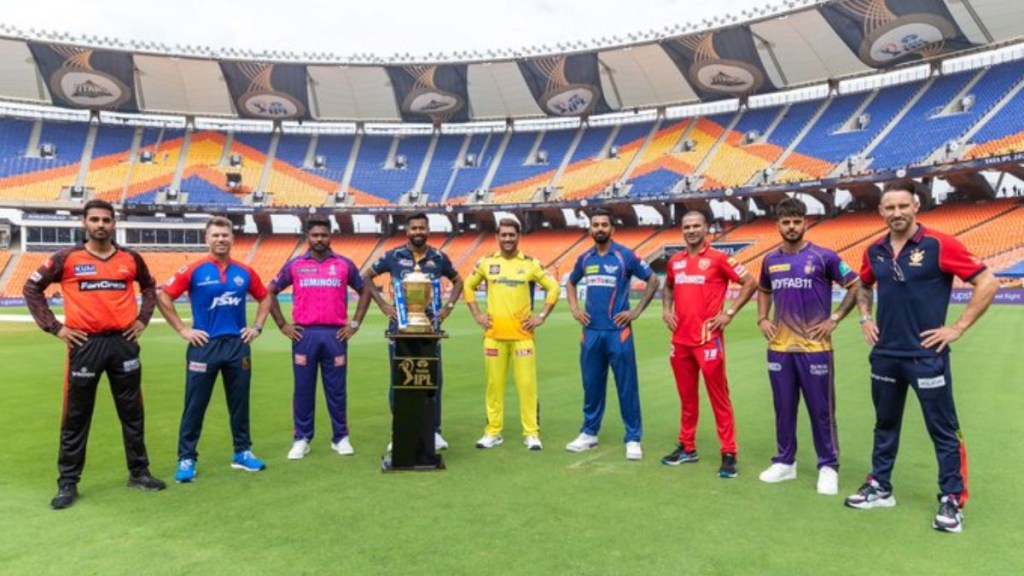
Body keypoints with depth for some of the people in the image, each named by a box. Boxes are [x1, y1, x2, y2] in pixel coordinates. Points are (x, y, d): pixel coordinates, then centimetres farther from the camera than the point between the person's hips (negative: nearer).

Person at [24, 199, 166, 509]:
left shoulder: (130, 258, 5)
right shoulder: (66, 258, -2)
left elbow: (149, 286, 21)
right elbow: (32, 288, 5)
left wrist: (142, 319, 10)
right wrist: (54, 327, -1)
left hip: (123, 342, 2)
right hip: (84, 345, -2)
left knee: (133, 413, 11)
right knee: (76, 417, 6)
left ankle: (139, 472, 24)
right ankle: (68, 483, 18)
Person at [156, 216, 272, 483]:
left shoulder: (244, 272, 5)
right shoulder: (194, 270, -4)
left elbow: (265, 298, 19)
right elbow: (163, 297, -3)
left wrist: (257, 327, 9)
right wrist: (182, 329, -5)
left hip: (238, 345, 3)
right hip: (204, 345, -3)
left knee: (240, 402, 11)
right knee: (195, 405, 3)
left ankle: (243, 453, 23)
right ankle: (186, 459, 14)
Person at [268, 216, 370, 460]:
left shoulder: (344, 264, 6)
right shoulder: (294, 265, 6)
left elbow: (364, 291, 14)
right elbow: (270, 292, 13)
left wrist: (355, 324, 7)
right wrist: (282, 325, 6)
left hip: (336, 334, 0)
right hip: (304, 334, 0)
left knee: (336, 388, 6)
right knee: (303, 388, 5)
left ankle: (340, 438, 17)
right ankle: (301, 439, 15)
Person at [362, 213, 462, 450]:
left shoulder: (439, 258, 4)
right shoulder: (393, 256, 0)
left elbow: (458, 281, 19)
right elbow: (366, 277, 9)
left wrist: (448, 307, 6)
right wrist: (383, 305, 1)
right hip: (400, 327, -1)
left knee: (434, 379, 1)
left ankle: (434, 431, 13)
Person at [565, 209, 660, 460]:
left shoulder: (625, 256, -4)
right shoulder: (584, 258, 9)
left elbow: (653, 281, 0)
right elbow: (570, 283, 26)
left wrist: (636, 312, -6)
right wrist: (575, 309, 10)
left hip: (618, 331, -4)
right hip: (591, 331, 4)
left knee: (627, 386, 0)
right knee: (591, 385, 12)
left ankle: (633, 439, 9)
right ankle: (589, 433, 25)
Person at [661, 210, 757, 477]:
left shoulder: (718, 258, -6)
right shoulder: (675, 261, 10)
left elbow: (750, 283, -4)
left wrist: (729, 313, -10)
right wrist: (666, 309, 11)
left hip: (708, 339, -5)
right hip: (680, 340, 6)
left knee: (719, 398, 0)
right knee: (686, 397, 15)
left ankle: (729, 454, 9)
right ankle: (687, 448, 27)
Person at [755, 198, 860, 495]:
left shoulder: (823, 257, -6)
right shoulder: (770, 260, 7)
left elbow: (855, 286, -1)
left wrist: (834, 319, -8)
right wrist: (762, 319, 9)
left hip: (814, 347, -4)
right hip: (779, 347, 4)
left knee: (821, 409, 4)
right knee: (784, 408, 13)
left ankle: (828, 467, 17)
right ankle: (785, 462, 26)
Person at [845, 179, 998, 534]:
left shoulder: (939, 245, -11)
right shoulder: (875, 251, 5)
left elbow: (988, 282, -10)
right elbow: (863, 286, 24)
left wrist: (958, 328, -11)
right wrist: (865, 318, 11)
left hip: (927, 355, -5)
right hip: (885, 354, 5)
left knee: (943, 430, 4)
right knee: (885, 424, 16)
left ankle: (951, 501, 17)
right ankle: (880, 488, 29)